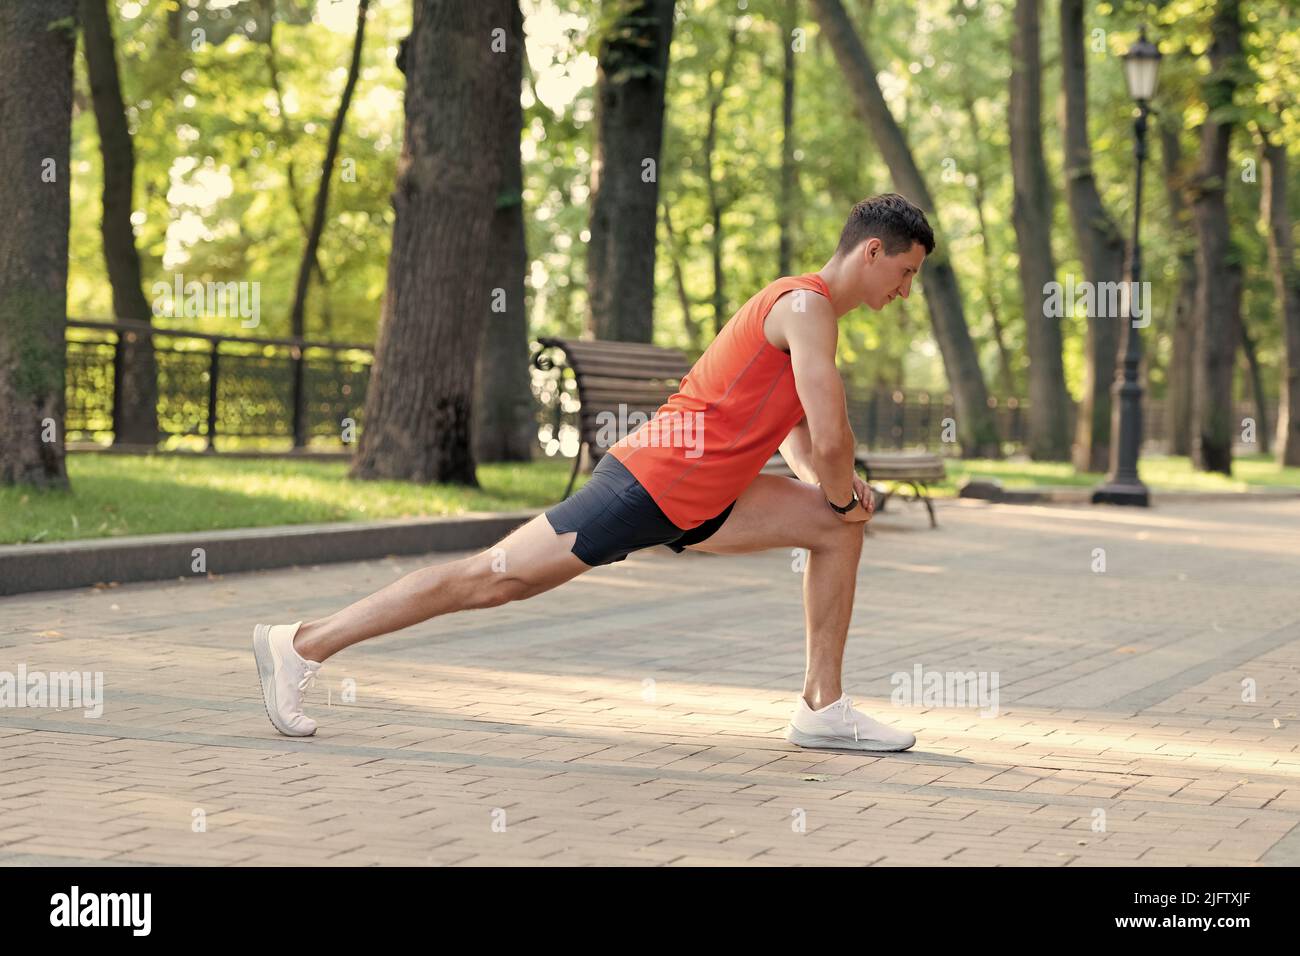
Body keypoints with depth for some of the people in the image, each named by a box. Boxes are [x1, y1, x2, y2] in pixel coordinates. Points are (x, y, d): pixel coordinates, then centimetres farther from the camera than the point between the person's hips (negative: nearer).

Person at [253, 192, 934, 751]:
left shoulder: (805, 308, 16)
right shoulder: (807, 308, -15)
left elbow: (796, 428, 26)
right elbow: (832, 438, -22)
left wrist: (830, 482, 7)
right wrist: (840, 492, -2)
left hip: (693, 500, 10)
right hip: (653, 482, -10)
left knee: (838, 526, 10)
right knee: (494, 579, -8)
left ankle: (822, 707, 9)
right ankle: (301, 645, -2)